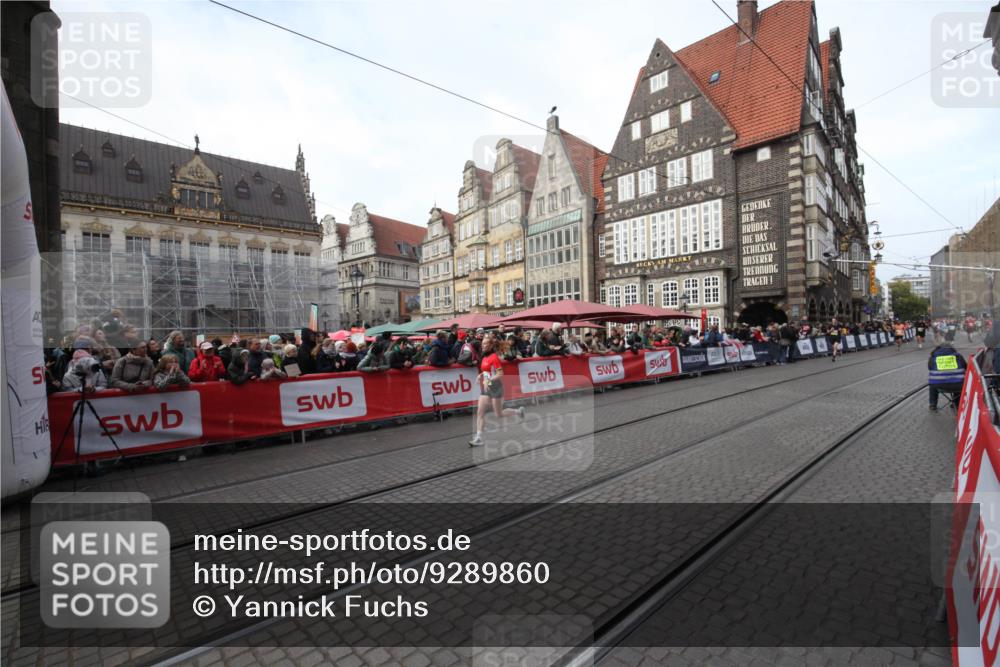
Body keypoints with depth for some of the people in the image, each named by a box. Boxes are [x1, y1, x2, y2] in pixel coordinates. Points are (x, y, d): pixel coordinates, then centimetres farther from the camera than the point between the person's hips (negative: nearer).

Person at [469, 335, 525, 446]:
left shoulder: (494, 357, -15)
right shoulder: (484, 358, 8)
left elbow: (500, 374, -19)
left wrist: (488, 380, -28)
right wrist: (481, 375, 5)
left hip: (495, 387, -7)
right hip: (485, 388, 7)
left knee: (499, 414, 5)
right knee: (480, 412, -3)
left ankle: (518, 411, 30)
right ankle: (478, 438, -1)